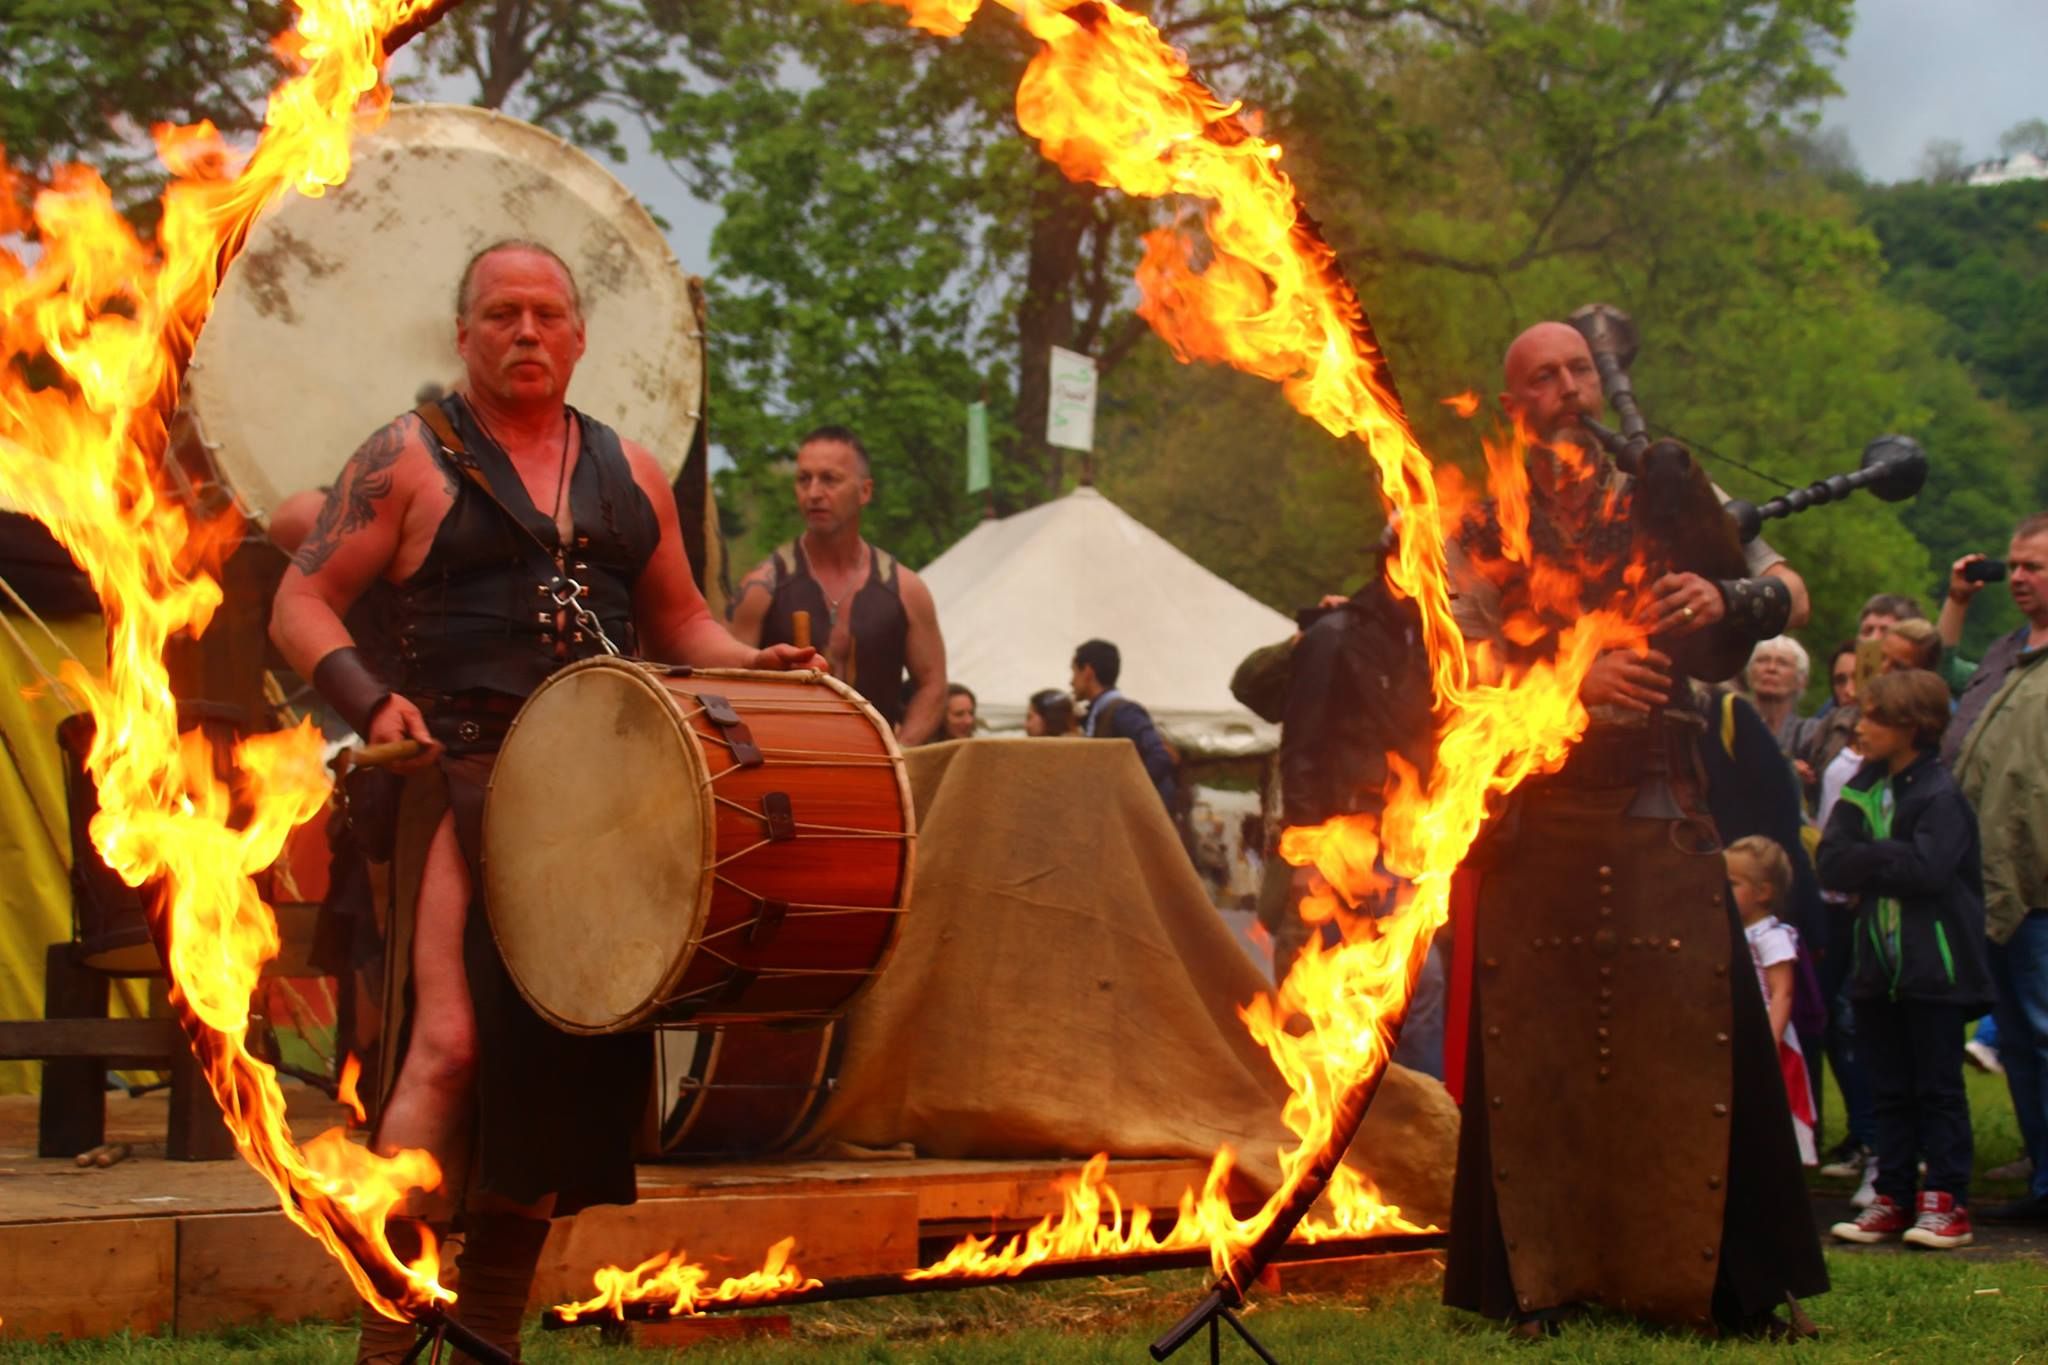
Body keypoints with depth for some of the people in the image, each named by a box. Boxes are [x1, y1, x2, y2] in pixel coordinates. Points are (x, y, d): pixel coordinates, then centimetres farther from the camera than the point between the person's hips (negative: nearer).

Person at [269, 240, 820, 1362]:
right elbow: (301, 605, 1)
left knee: (577, 1048, 5)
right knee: (452, 1040, -17)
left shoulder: (629, 475, 18)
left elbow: (677, 623, 26)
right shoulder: (409, 459, 4)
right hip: (463, 773, -5)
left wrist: (753, 667, 6)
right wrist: (372, 700, -17)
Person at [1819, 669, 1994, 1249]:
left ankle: (1946, 1201, 3)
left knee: (1938, 1089, 0)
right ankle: (1892, 1197, 15)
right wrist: (1891, 859, -14)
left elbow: (1927, 870, -23)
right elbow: (1831, 864, 0)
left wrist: (1867, 860, -10)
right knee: (1891, 1091, 10)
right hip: (1879, 963, 6)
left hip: (1934, 967, -6)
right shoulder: (1862, 790, 9)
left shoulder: (1941, 794, -11)